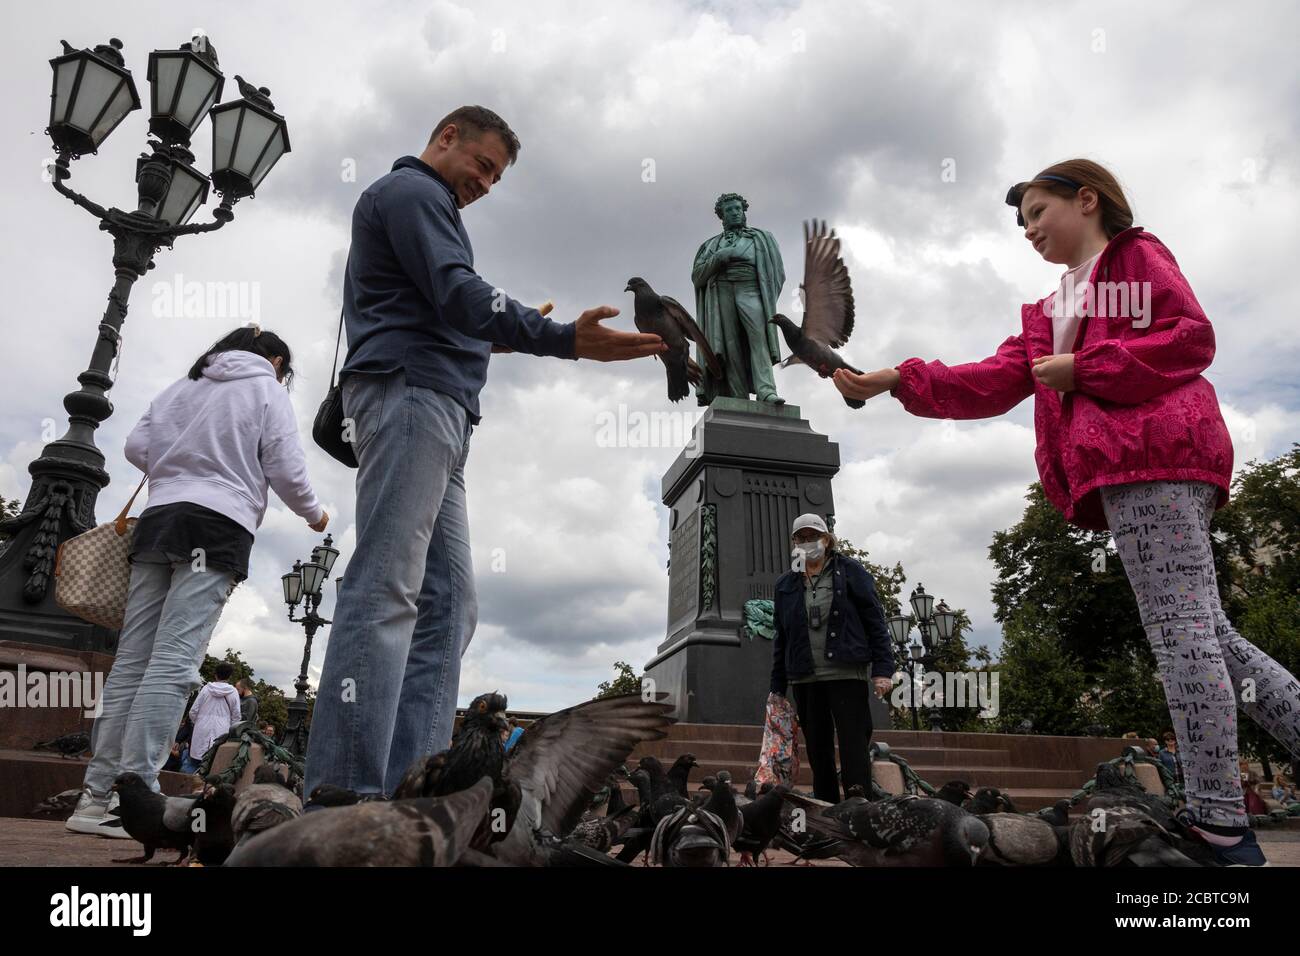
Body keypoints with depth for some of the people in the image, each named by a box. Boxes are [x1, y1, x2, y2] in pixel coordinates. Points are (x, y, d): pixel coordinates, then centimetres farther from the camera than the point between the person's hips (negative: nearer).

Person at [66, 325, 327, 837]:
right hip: (220, 525, -5)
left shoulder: (181, 386, 21)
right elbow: (286, 469, 1)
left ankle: (98, 793, 4)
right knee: (174, 661, -12)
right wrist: (314, 514, 17)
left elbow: (136, 446, 15)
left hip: (157, 519, 6)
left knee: (131, 659, 4)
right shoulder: (267, 390, 7)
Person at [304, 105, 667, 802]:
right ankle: (344, 792, -17)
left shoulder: (423, 205, 35)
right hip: (410, 394, -10)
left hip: (436, 416, 10)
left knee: (447, 606, 0)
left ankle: (410, 791, -3)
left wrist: (487, 336, 19)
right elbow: (457, 293, -13)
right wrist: (566, 340, -22)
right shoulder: (411, 190, 5)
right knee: (385, 592, -17)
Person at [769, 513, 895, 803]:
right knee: (818, 754, 9)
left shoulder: (850, 572, 4)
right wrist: (777, 687, 12)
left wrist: (882, 669, -8)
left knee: (853, 749, -6)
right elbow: (781, 638, 16)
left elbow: (875, 621, 1)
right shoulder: (786, 584, 13)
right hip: (804, 679, 4)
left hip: (847, 673, -4)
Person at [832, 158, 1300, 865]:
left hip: (1154, 457, -8)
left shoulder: (1135, 254, 8)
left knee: (1181, 628, -10)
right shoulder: (1050, 313, 30)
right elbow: (993, 383, 16)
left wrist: (1083, 368, -9)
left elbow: (1192, 338, -6)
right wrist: (900, 381, 6)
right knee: (1205, 632, 7)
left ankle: (1219, 820, -5)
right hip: (1125, 473, 8)